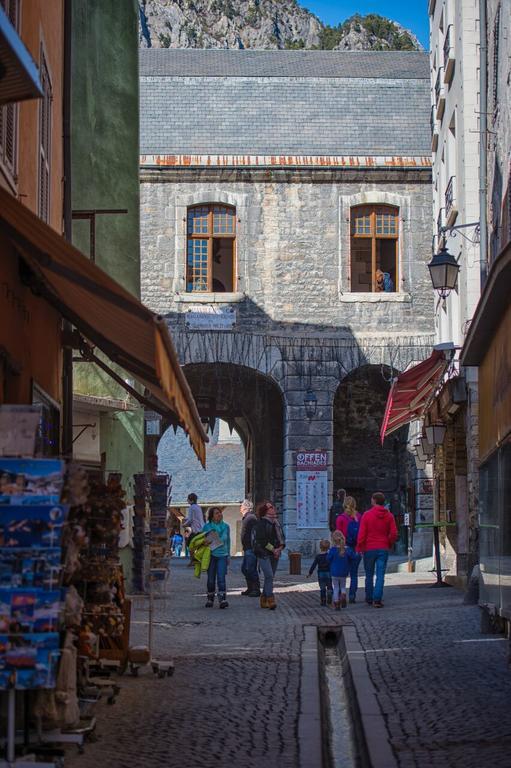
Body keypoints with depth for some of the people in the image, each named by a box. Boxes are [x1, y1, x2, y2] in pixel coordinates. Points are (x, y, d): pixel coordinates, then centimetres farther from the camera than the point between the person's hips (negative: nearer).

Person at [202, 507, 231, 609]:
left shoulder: (225, 526, 6)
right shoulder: (207, 527, 1)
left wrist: (228, 556, 15)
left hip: (222, 555, 0)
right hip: (211, 555, 0)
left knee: (221, 578, -11)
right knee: (211, 579, 6)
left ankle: (223, 600, -12)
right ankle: (210, 599, 19)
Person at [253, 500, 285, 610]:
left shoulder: (276, 523, 15)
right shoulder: (260, 523, -8)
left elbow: (282, 537, 17)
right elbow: (262, 540, -15)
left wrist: (280, 548, -2)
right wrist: (273, 550, -13)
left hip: (275, 554, 7)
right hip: (264, 554, -7)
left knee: (269, 577, 9)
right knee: (269, 576, -18)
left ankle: (264, 600, 16)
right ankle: (270, 600, -22)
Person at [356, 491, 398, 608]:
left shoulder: (367, 515, -7)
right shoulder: (389, 515, 0)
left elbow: (362, 534, -9)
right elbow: (394, 533, -3)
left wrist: (359, 548, -1)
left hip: (369, 549, -1)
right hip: (383, 549, 1)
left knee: (369, 575, 13)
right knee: (380, 575, 0)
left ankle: (369, 599, 21)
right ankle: (377, 599, -10)